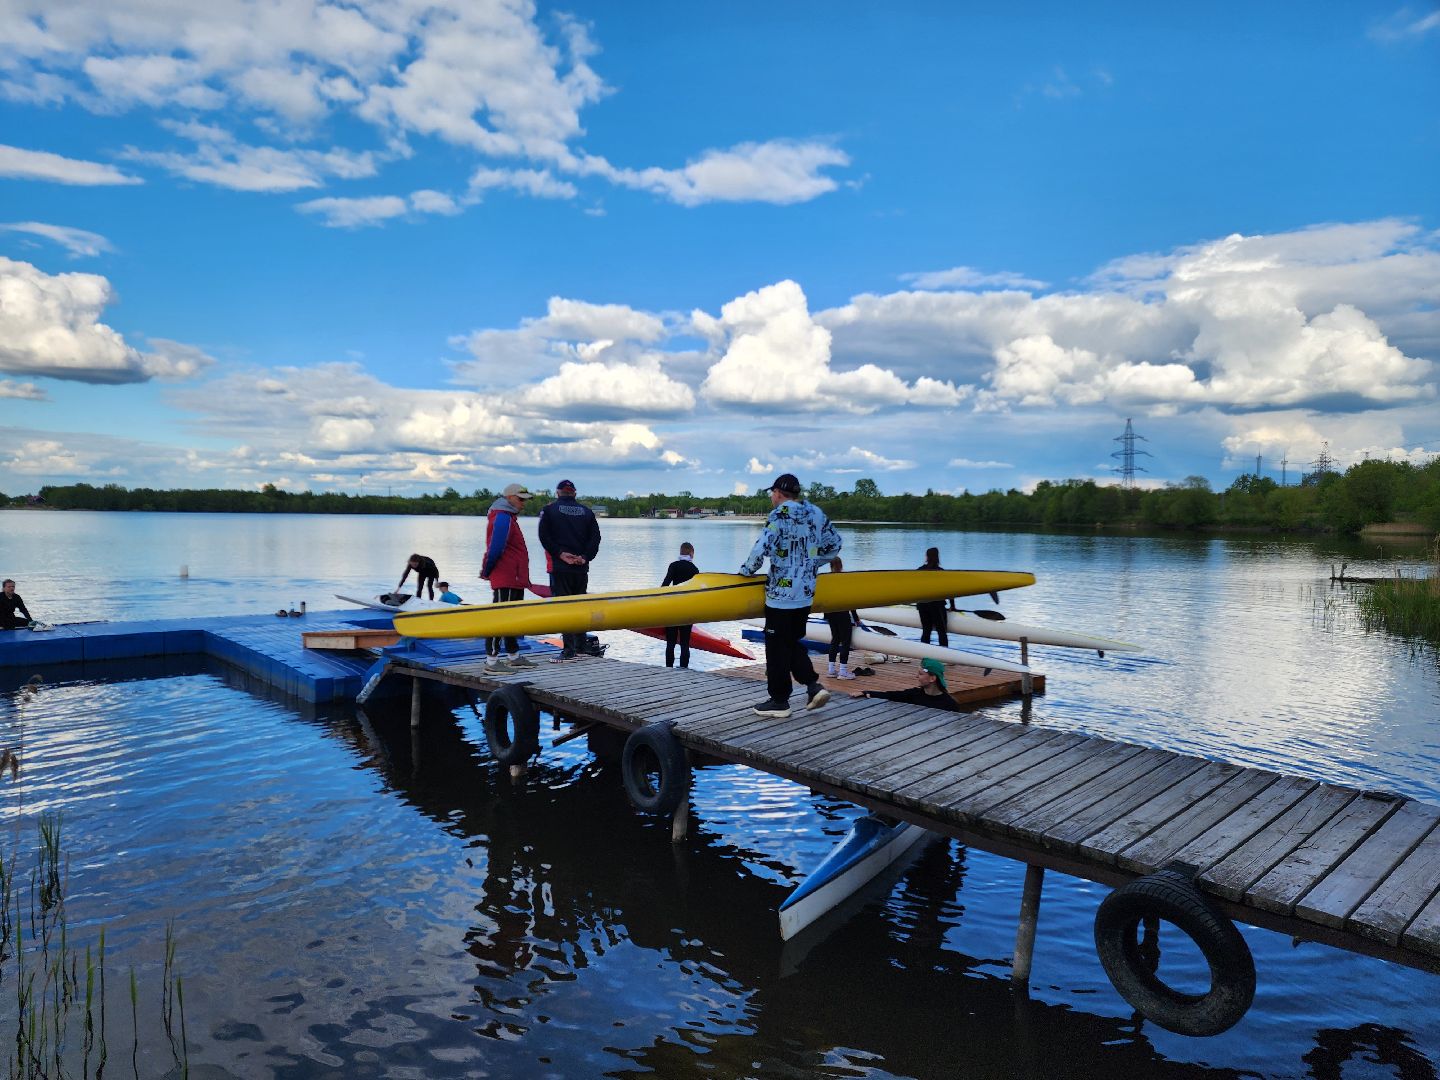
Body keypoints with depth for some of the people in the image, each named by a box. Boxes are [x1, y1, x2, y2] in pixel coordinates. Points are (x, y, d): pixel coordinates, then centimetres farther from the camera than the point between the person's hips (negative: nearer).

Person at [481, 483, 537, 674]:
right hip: (506, 580, -11)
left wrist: (487, 571, 12)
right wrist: (487, 572, -10)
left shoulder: (508, 517, 21)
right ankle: (491, 662, -5)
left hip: (514, 580, 11)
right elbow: (495, 548, -21)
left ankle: (513, 657, 27)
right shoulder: (502, 518, -14)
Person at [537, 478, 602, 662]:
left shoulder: (549, 510, 1)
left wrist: (560, 554, -10)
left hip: (559, 566, -4)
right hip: (581, 568, 4)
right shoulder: (587, 511, 11)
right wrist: (585, 557, -4)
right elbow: (595, 537, 3)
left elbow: (544, 536, -9)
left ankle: (569, 651, -10)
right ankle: (580, 649, 19)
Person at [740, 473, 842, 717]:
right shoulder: (816, 513, 9)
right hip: (806, 593, 7)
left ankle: (779, 701, 10)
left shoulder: (780, 514, -13)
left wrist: (746, 570, -6)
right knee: (792, 643, 21)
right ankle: (813, 686, 9)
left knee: (777, 647, 3)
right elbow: (834, 544, 16)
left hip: (781, 594, -7)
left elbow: (763, 547, -22)